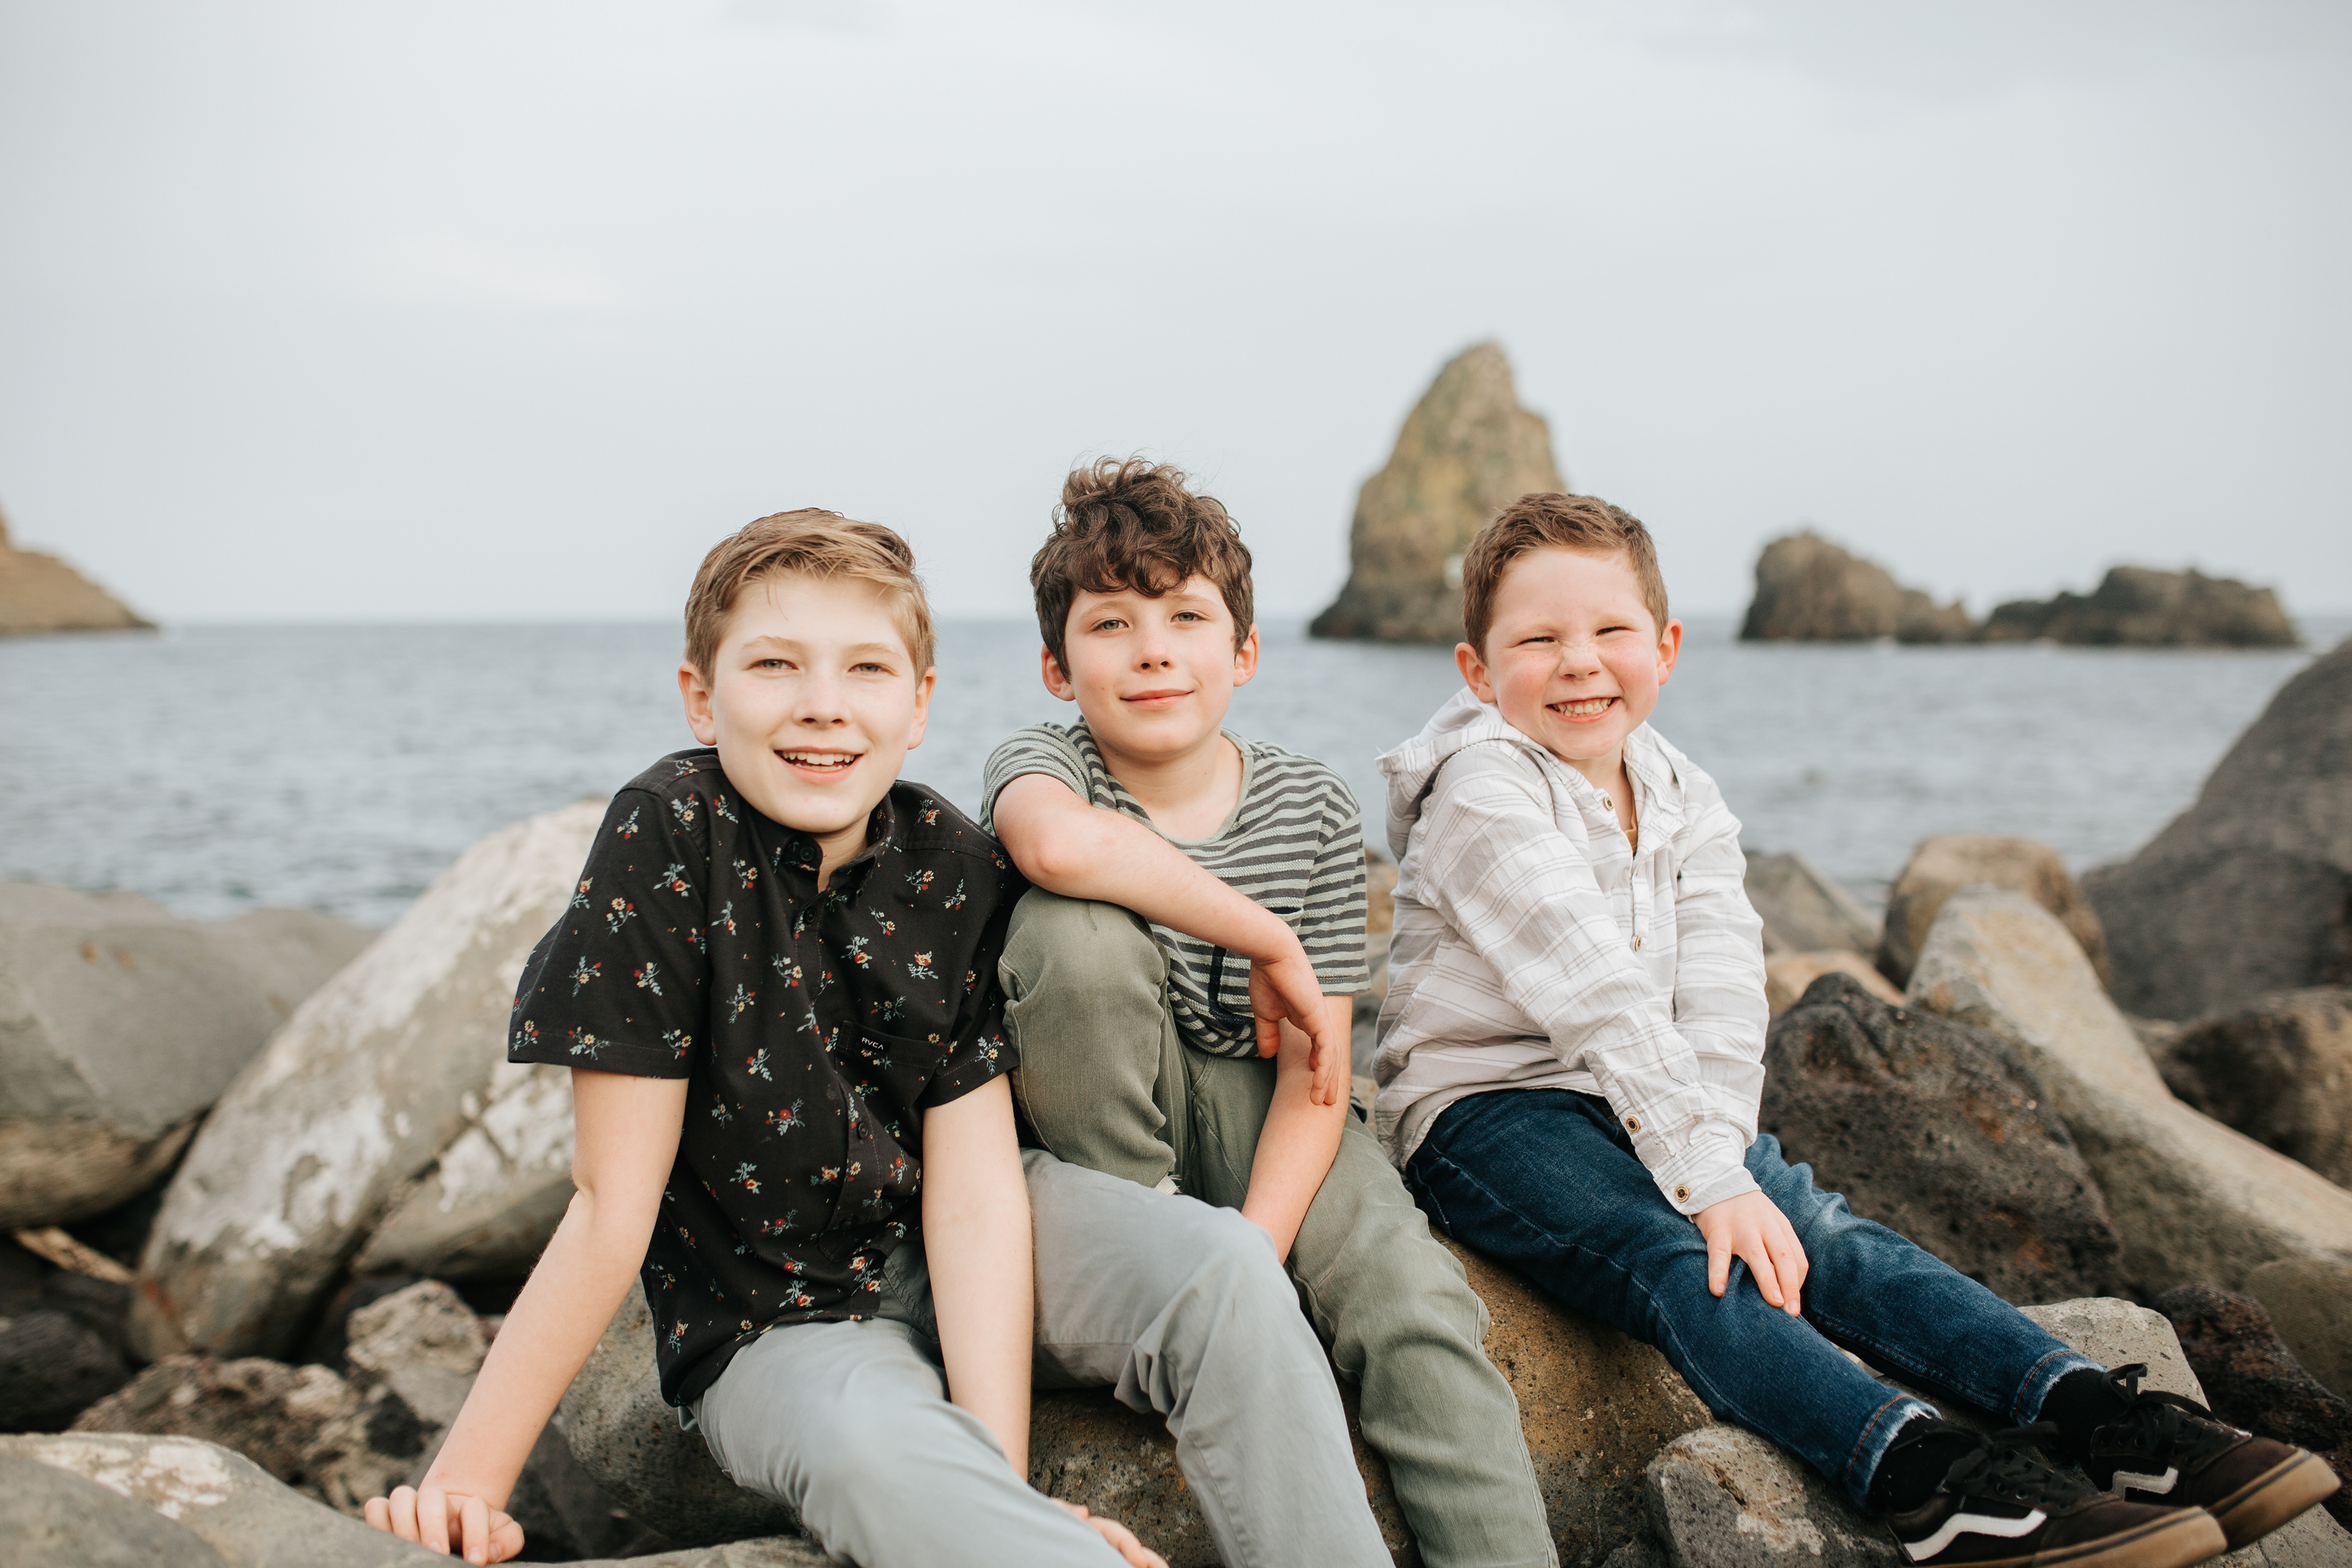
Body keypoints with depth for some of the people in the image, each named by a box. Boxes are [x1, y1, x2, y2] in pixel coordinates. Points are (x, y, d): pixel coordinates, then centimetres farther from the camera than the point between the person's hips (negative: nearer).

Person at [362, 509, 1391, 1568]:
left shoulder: (960, 876, -10)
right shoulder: (669, 838, -19)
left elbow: (972, 1198, -15)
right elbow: (613, 1210, -18)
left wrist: (1007, 1477, -26)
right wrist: (467, 1480, -21)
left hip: (947, 1251, 3)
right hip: (771, 1318, -3)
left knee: (1228, 1267, -22)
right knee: (874, 1446, -37)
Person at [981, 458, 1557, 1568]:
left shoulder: (1313, 811, -5)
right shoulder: (1039, 764, -12)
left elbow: (1315, 1069, -9)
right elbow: (1061, 845, -42)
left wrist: (1250, 1253, -24)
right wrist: (1269, 940, -30)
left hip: (1250, 1103, 2)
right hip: (1101, 1114, -1)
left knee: (1414, 1308, -25)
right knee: (1077, 931, -31)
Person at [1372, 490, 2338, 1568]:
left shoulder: (1683, 802, 9)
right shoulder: (1486, 795, -14)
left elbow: (1720, 999, -3)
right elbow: (1600, 1000, -23)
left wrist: (1724, 1151, -20)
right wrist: (1707, 1178, -28)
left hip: (1646, 1107, 6)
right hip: (1486, 1109, -6)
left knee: (1821, 1234, -15)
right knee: (1678, 1263, -29)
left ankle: (2102, 1418, -27)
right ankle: (1919, 1475, -48)